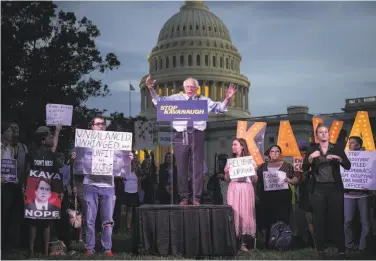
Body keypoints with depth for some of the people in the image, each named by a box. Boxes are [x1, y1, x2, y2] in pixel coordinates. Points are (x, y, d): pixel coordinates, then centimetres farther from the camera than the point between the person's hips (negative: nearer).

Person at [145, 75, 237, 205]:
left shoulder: (203, 100, 12)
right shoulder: (176, 98, 12)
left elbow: (219, 108, 7)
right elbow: (159, 101, 7)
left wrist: (227, 98, -10)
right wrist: (151, 89, -9)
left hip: (197, 135, 0)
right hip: (181, 135, 0)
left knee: (198, 167, 1)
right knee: (181, 167, 3)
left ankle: (196, 198, 8)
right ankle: (184, 197, 11)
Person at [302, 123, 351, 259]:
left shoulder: (337, 149, 6)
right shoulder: (312, 150, 6)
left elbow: (348, 166, -1)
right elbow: (304, 168, -1)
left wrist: (339, 159, -18)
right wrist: (310, 158, -18)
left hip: (335, 188, 0)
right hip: (318, 189, 0)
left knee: (337, 219, -2)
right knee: (319, 220, 1)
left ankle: (342, 251, 3)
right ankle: (320, 251, 8)